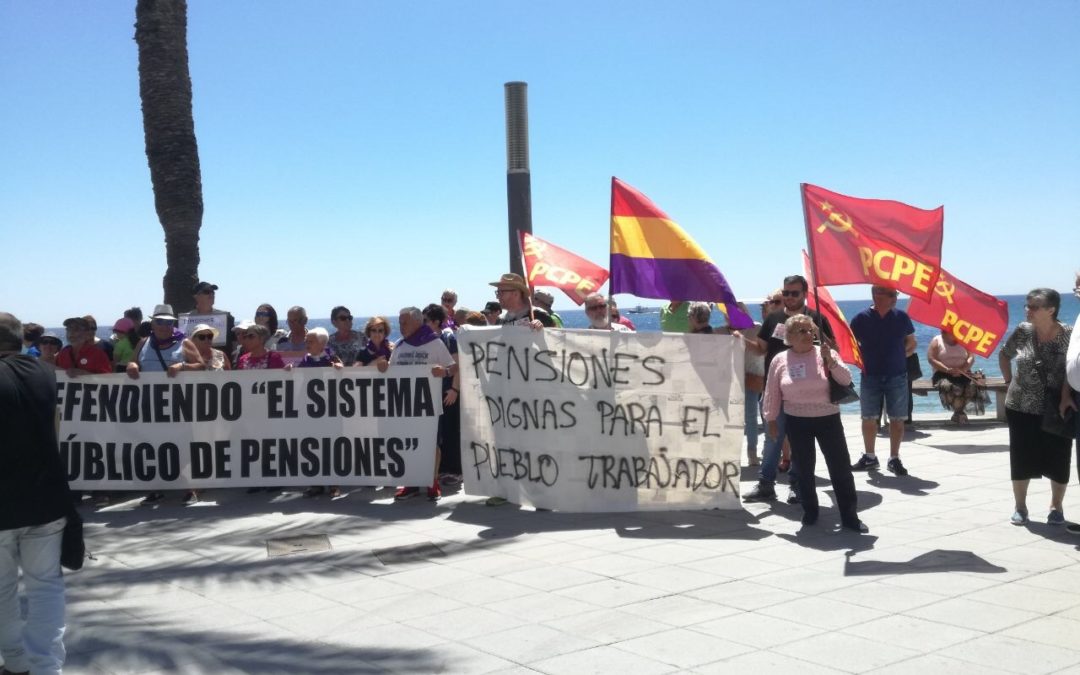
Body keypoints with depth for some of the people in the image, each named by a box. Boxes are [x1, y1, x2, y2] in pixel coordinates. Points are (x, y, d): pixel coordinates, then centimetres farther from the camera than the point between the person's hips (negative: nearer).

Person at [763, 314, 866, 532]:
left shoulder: (825, 354, -1)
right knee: (804, 469, 8)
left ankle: (850, 516, 5)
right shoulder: (780, 360, 1)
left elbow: (846, 380, -10)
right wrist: (771, 420, 7)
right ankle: (810, 512, 23)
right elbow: (772, 394, 7)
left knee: (841, 467, -2)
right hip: (797, 422, 1)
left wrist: (831, 360, -22)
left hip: (828, 418, -1)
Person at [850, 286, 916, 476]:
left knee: (897, 418, 2)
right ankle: (869, 457, 20)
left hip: (897, 376, 1)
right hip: (870, 376, -1)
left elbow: (911, 344, 13)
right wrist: (865, 360, -5)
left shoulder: (901, 317, 1)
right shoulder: (861, 319, -5)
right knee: (869, 418, 7)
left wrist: (898, 356, 0)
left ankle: (894, 458, 11)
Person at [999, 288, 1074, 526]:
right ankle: (1020, 507, 20)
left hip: (1056, 410, -2)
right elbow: (1004, 355, 13)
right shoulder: (1023, 331, -4)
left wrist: (1065, 397, -25)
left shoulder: (1068, 335, -11)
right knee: (1021, 459, 7)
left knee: (1058, 460, 6)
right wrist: (1009, 382, 6)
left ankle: (1056, 507, 22)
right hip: (1021, 408, 2)